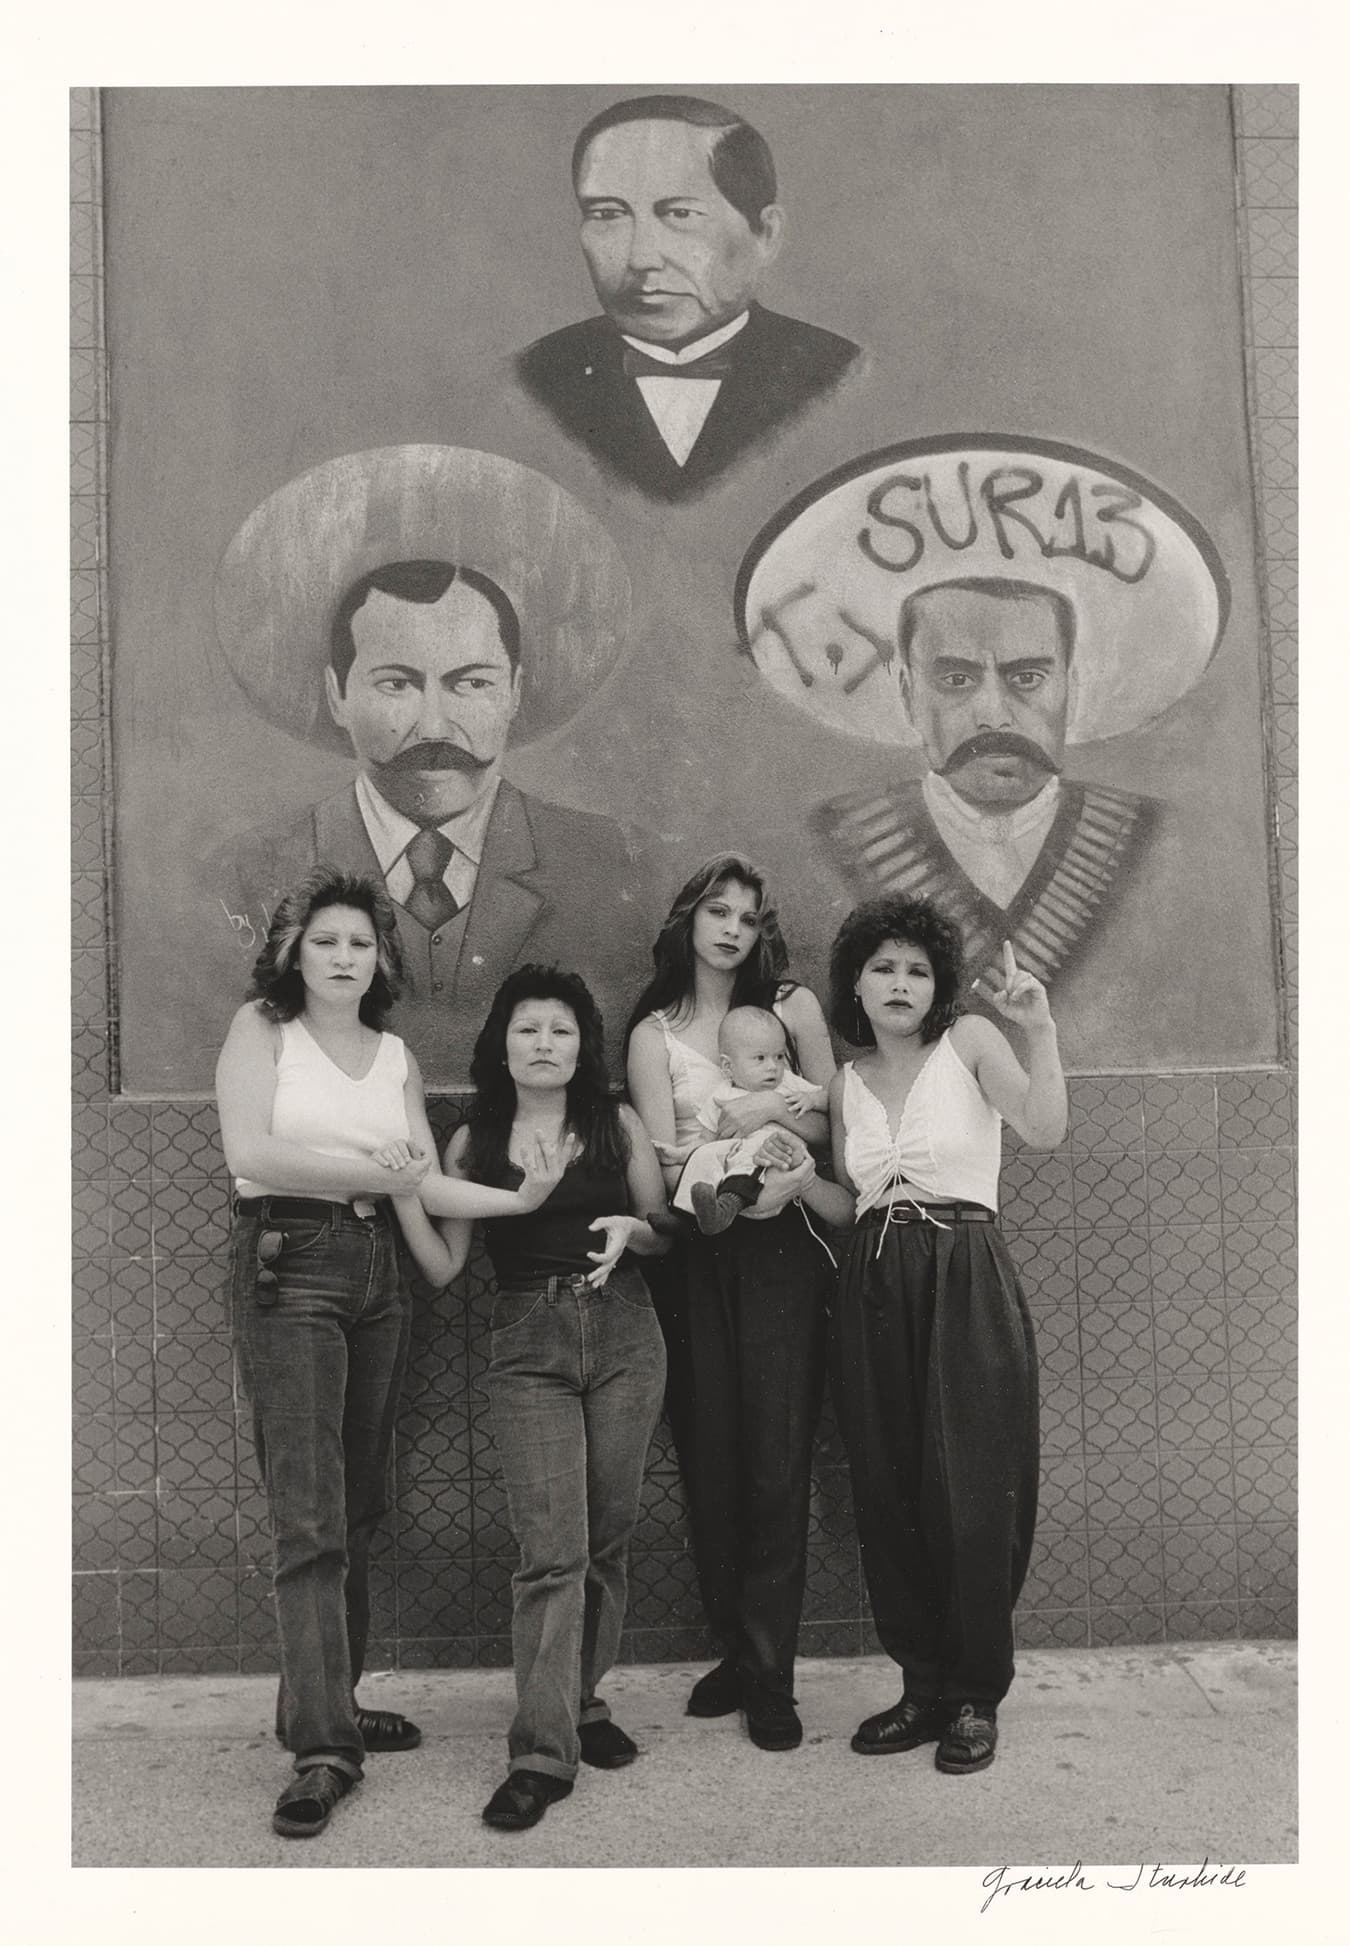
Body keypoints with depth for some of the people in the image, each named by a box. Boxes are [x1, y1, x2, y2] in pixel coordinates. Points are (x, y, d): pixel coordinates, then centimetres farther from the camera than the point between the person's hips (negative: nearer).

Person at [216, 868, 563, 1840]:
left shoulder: (397, 1056, 13)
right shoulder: (261, 1027, 1)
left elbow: (426, 1184, 6)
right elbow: (250, 1151, -11)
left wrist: (520, 1198, -8)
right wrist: (368, 1169, -15)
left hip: (376, 1269, 5)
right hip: (287, 1263, -5)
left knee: (359, 1508, 9)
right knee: (311, 1515, -10)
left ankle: (329, 1702, 23)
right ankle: (324, 1748, -8)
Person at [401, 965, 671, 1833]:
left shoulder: (618, 1124, 5)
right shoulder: (473, 1142, 7)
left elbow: (671, 1233, 11)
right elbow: (444, 1265, 3)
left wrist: (632, 1229, -10)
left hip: (623, 1336, 1)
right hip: (528, 1346, -1)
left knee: (608, 1537, 6)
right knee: (553, 1549, -9)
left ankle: (582, 1701, 26)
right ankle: (544, 1751, -4)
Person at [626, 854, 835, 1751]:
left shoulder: (793, 1006, 6)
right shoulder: (655, 1032, 5)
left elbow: (832, 1118, 5)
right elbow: (665, 1162, -4)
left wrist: (774, 1109, -11)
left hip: (780, 1251, -1)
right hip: (698, 1259, 1)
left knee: (777, 1460, -3)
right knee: (709, 1459, 5)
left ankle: (769, 1675, 6)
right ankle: (737, 1653, 20)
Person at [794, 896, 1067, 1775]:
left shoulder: (969, 1041, -1)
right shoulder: (846, 1082, 13)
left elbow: (1045, 1128, -17)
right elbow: (851, 1206, 14)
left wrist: (1041, 1029, -29)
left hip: (965, 1285, -4)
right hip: (875, 1290, 5)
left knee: (970, 1492, -3)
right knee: (888, 1494, 6)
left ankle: (976, 1696, 12)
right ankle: (924, 1685, 20)